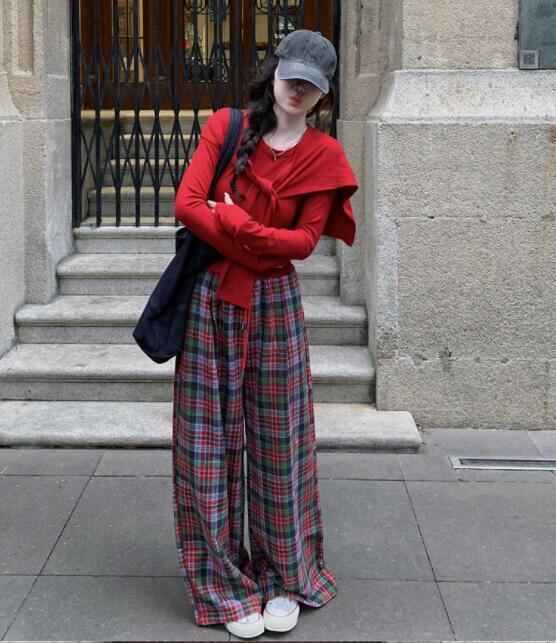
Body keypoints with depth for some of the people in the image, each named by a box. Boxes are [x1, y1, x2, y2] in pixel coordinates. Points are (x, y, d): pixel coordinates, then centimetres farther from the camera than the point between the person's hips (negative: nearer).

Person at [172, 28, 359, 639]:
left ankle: (284, 578, 23)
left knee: (277, 442, 6)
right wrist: (260, 244, -14)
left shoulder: (324, 154, 2)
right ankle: (227, 586, 17)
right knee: (211, 442, 4)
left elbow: (303, 241, -6)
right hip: (210, 299, 1)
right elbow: (187, 204, -9)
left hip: (275, 307, 0)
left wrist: (230, 221, -13)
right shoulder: (225, 126, 3)